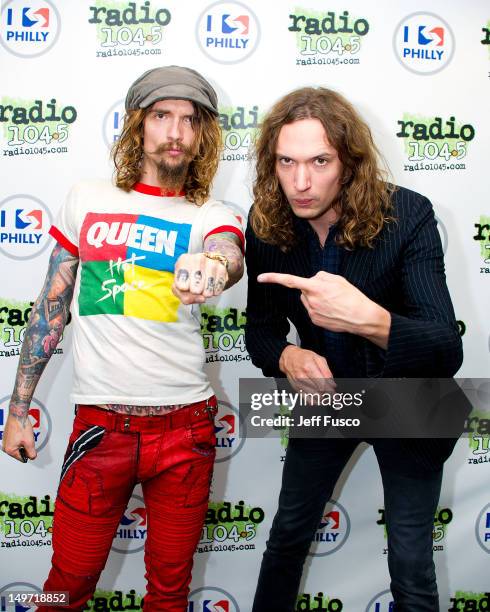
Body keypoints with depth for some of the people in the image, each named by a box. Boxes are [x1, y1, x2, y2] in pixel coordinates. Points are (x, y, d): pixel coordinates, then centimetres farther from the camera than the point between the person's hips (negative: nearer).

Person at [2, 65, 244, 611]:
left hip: (185, 427, 0)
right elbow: (50, 308, 8)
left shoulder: (211, 217, 2)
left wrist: (213, 267, -47)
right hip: (99, 423, 1)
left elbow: (230, 256, -23)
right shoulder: (86, 201, 6)